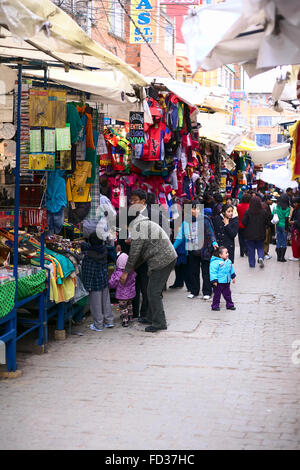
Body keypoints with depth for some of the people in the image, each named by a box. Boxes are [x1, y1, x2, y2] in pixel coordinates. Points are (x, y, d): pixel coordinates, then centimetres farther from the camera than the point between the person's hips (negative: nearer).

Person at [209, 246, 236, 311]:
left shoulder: (229, 262, 7)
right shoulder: (215, 262, -18)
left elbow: (231, 270, 23)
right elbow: (213, 272, -19)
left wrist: (233, 277, 27)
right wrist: (214, 281, -22)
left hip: (227, 282, 6)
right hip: (218, 282, -6)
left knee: (227, 294, 14)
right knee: (217, 294, 3)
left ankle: (229, 305, 25)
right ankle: (215, 306, 13)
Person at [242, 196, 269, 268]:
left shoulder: (247, 212, -14)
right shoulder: (263, 212, -8)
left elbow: (244, 222, -10)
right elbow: (267, 222, 0)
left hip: (250, 235, -1)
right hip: (260, 234, 1)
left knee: (251, 249, 10)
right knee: (260, 248, 14)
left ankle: (252, 264, 13)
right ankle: (261, 257, -13)